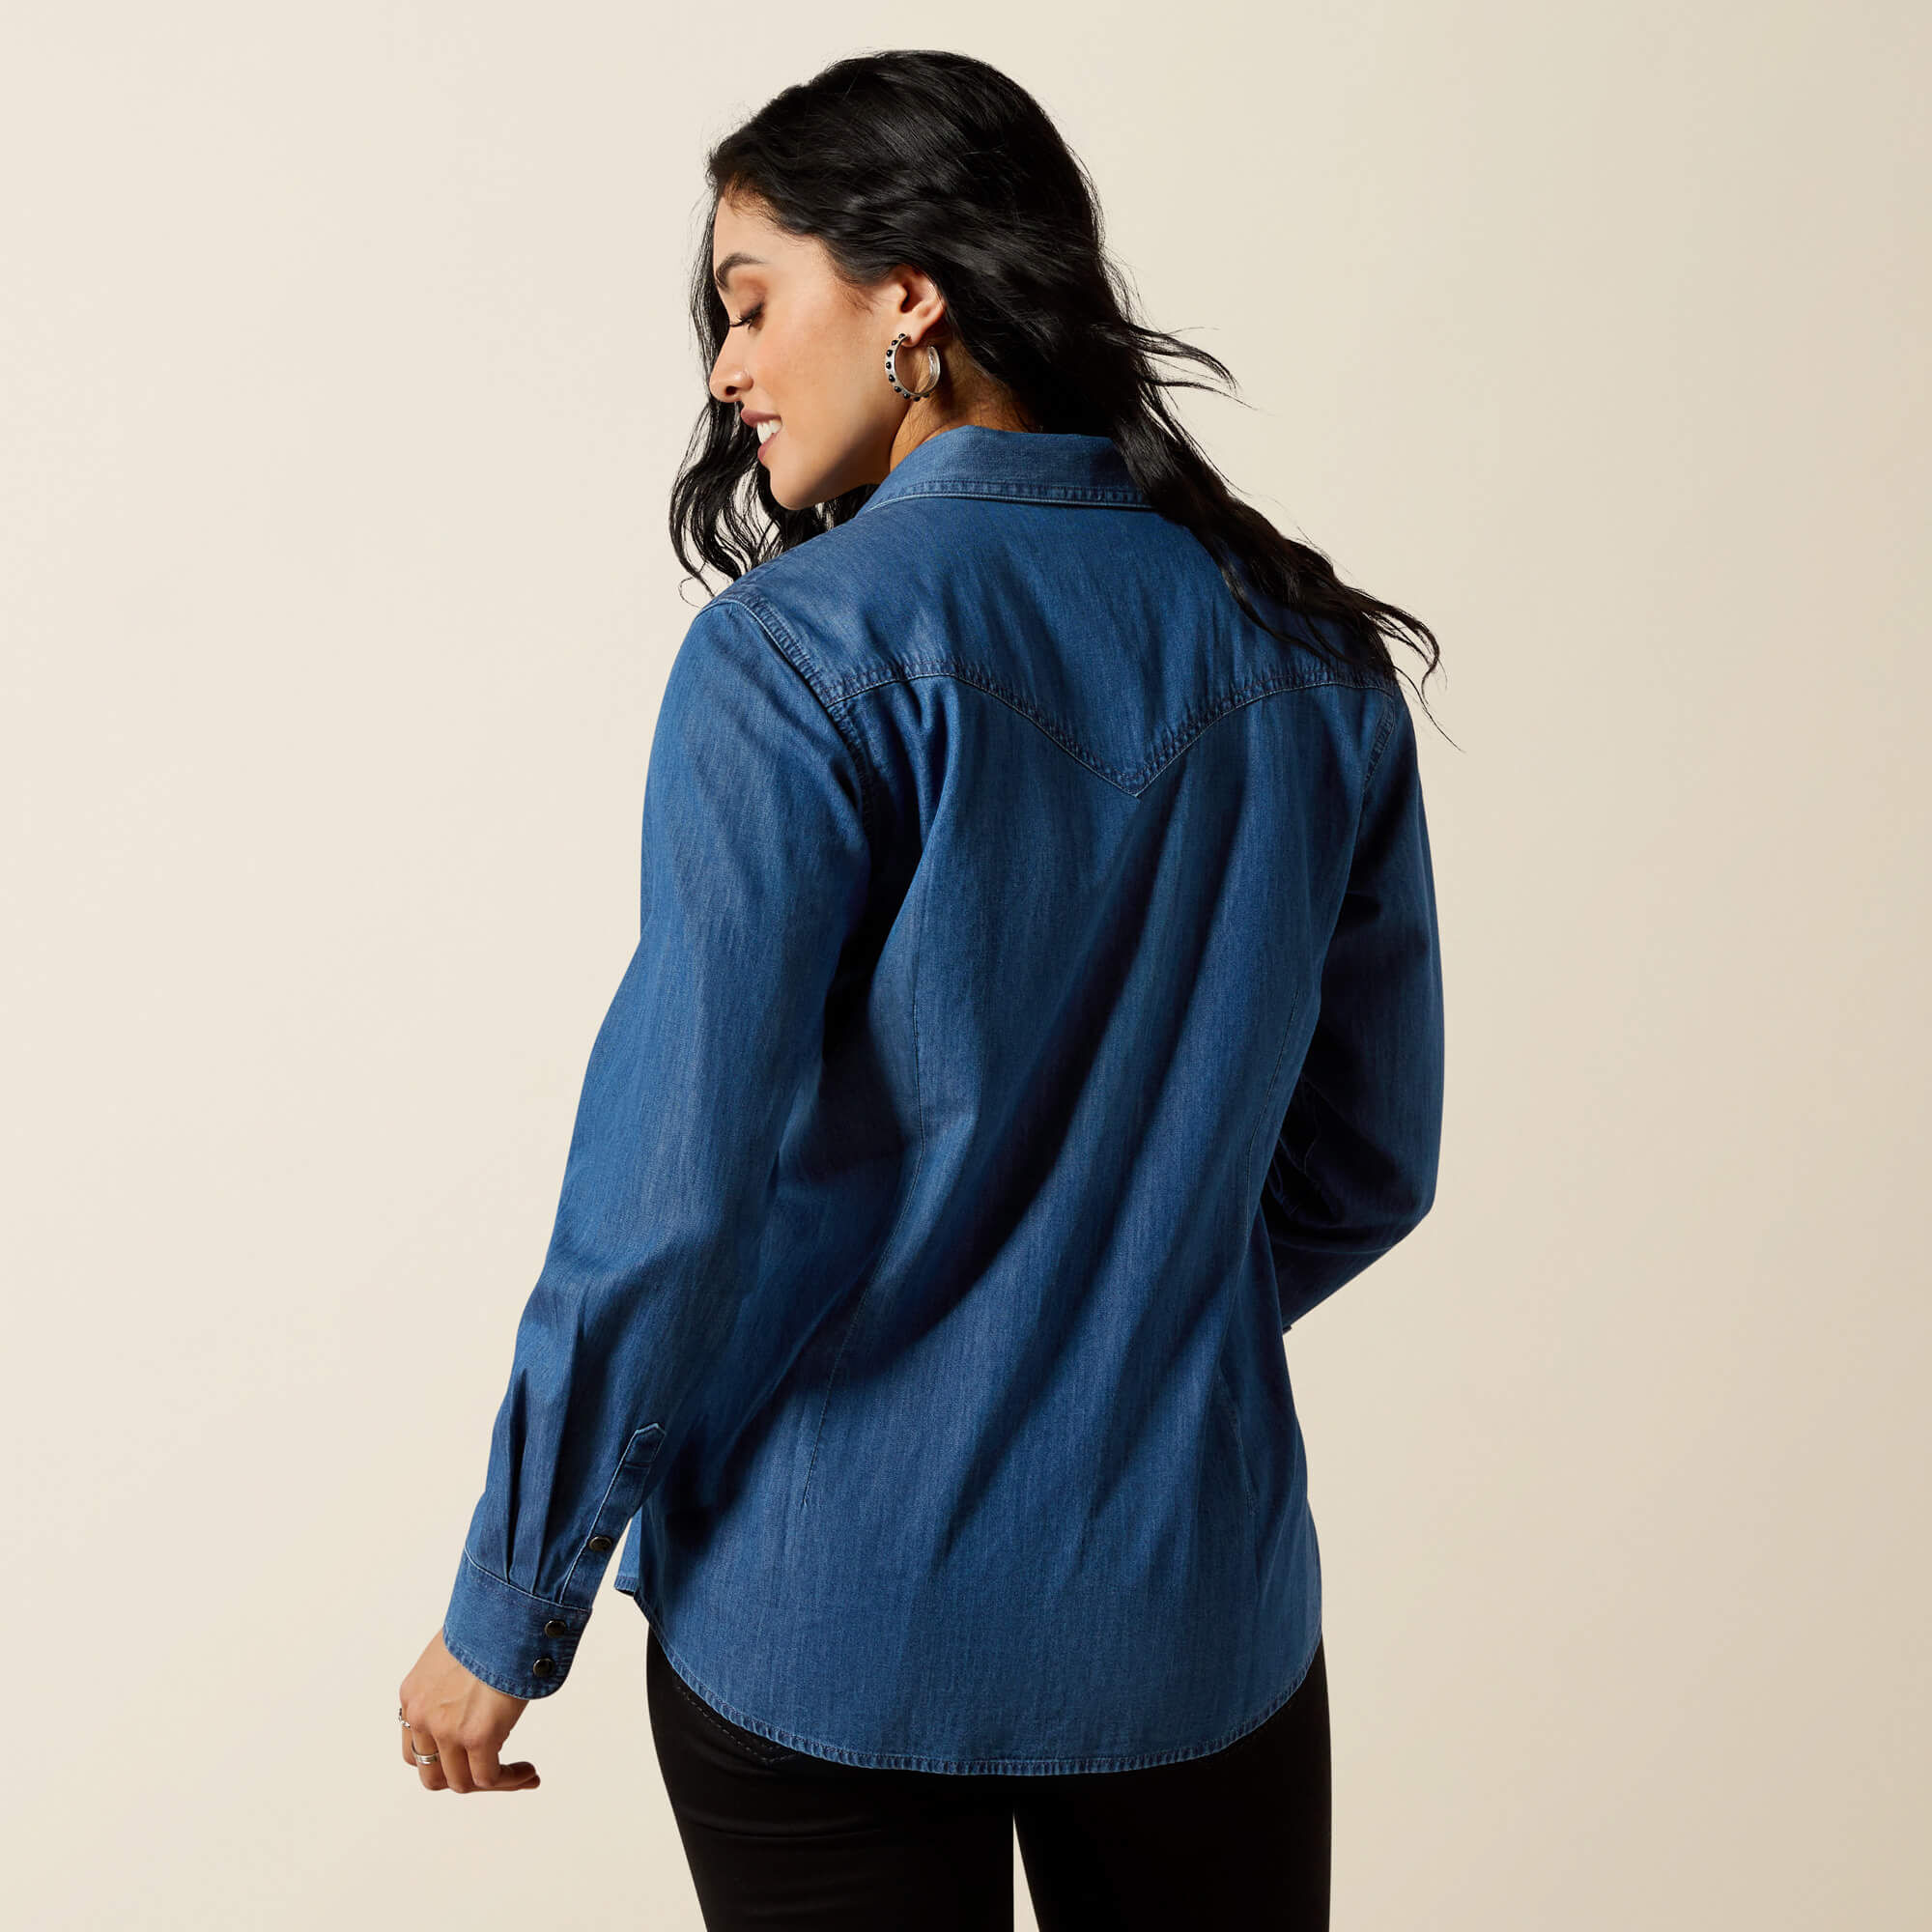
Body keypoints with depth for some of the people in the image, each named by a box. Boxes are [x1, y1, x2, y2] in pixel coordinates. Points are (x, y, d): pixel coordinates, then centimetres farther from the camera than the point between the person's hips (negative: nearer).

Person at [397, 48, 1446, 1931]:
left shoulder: (804, 661, -15)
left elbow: (671, 1191, -16)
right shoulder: (1312, 656, 0)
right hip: (1202, 1599, 5)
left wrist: (506, 1614, -4)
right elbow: (1366, 1159, 7)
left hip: (834, 1621, -4)